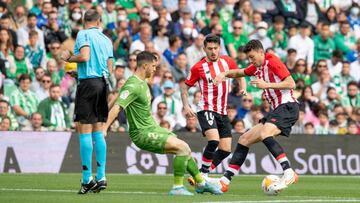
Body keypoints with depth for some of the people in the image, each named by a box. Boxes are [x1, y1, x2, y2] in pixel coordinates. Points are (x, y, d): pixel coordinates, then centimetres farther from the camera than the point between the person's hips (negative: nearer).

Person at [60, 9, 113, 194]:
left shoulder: (83, 34, -4)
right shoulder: (106, 40, 16)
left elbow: (84, 56, -19)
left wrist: (69, 58, 0)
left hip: (88, 82, -6)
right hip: (103, 82, 6)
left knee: (85, 131, -5)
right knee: (98, 132, 10)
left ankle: (87, 178, -9)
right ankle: (101, 177, 7)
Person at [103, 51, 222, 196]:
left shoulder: (143, 82, 12)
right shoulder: (133, 85, -19)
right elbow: (117, 107, -28)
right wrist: (104, 129, -37)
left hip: (153, 128, 10)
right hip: (142, 134, -10)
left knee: (185, 150, 14)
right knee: (183, 147, -19)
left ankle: (201, 183, 29)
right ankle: (177, 188, -13)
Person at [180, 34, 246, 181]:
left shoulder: (227, 61, 4)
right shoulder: (198, 67, -6)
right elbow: (185, 87, 4)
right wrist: (186, 106, -9)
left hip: (223, 112, 5)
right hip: (207, 110, -5)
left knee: (225, 150, 1)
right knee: (213, 141, -27)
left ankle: (201, 176, 14)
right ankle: (203, 174, -13)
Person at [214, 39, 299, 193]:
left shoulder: (272, 62, -7)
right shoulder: (257, 68, 18)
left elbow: (291, 83, -14)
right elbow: (239, 72, 35)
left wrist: (267, 85, -18)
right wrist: (224, 74, 15)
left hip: (287, 106, -10)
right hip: (276, 110, 10)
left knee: (264, 133, -33)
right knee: (244, 140, 8)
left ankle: (289, 173, -39)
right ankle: (224, 181, 9)